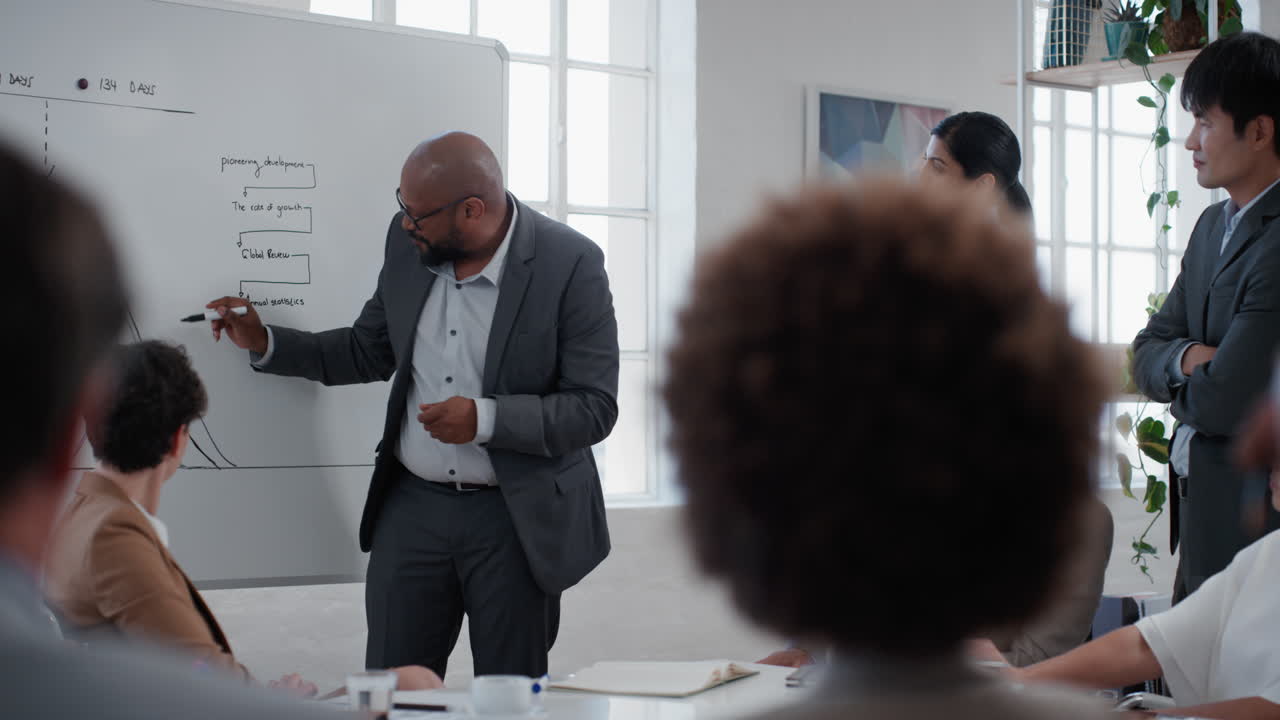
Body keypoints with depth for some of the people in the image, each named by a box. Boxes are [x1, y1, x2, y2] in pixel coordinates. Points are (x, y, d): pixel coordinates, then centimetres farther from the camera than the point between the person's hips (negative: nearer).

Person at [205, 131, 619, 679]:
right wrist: (264, 343, 6)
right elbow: (370, 352, 15)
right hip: (414, 506, 4)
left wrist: (486, 419, -26)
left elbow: (595, 406, -15)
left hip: (517, 516, -4)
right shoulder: (407, 245, 0)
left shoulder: (570, 264, -15)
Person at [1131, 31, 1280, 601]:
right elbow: (1146, 355, 13)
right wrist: (1187, 358, -10)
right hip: (1196, 512, 9)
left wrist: (1177, 389, 0)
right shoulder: (1213, 225, 13)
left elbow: (1224, 401, -22)